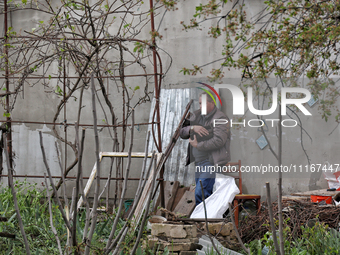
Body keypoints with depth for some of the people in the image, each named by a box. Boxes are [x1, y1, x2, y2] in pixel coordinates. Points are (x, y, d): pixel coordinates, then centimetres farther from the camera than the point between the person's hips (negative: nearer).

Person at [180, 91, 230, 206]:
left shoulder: (220, 118, -8)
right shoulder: (196, 115, 15)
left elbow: (218, 141, -20)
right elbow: (182, 132, 10)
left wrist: (198, 145, -13)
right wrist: (192, 128, -11)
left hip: (212, 161, -8)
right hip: (198, 161, 8)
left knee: (200, 193, -18)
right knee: (206, 193, 10)